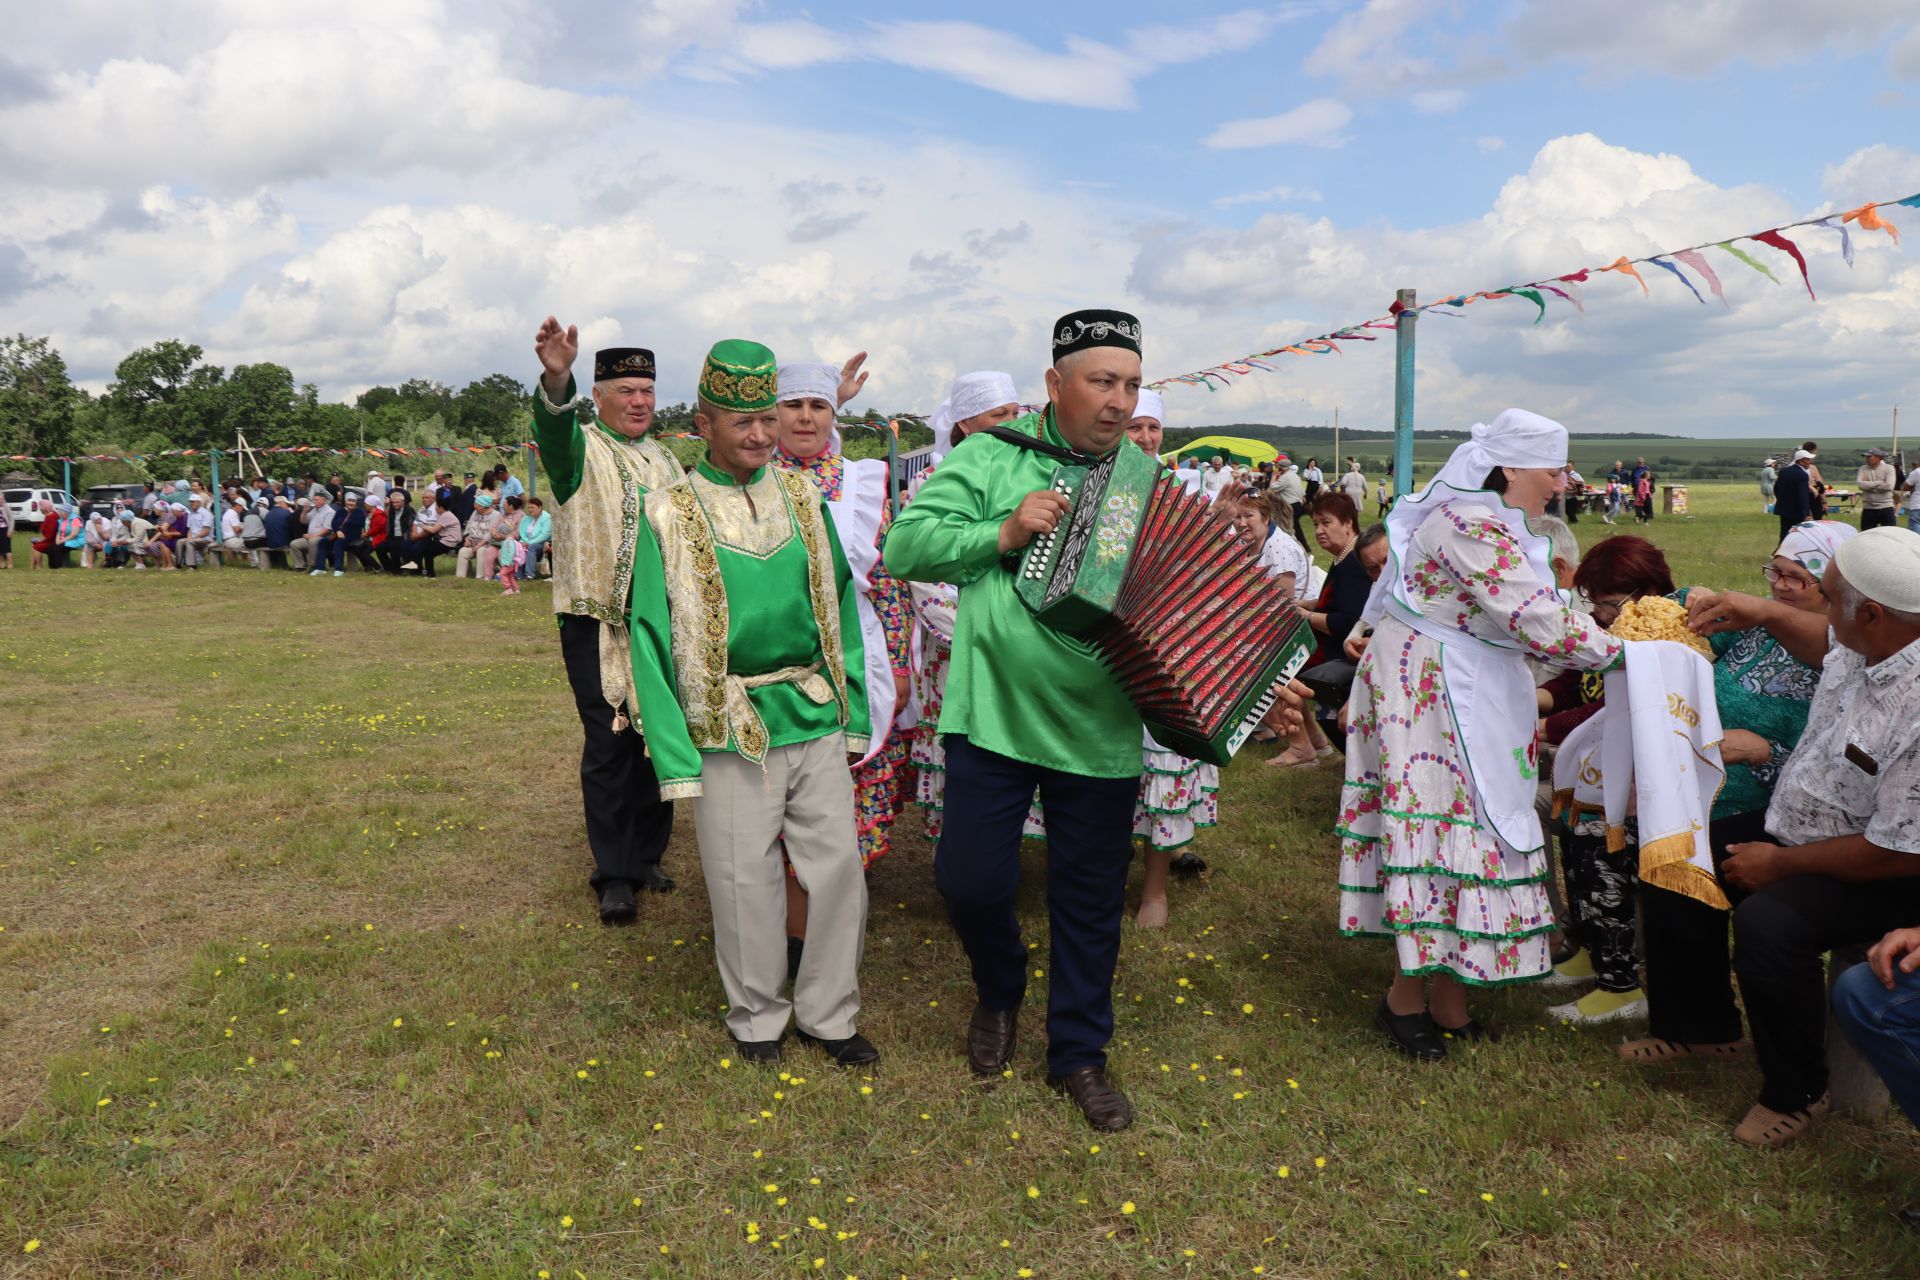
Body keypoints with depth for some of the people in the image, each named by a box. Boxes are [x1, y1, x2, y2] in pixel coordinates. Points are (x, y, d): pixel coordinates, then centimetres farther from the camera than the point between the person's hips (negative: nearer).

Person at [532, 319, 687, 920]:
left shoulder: (663, 459, 17)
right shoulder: (581, 447, -2)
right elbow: (554, 429, -27)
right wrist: (556, 378, -49)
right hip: (598, 626, -5)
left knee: (658, 740, 9)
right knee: (609, 745, -5)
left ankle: (647, 856, 23)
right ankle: (614, 875, 5)